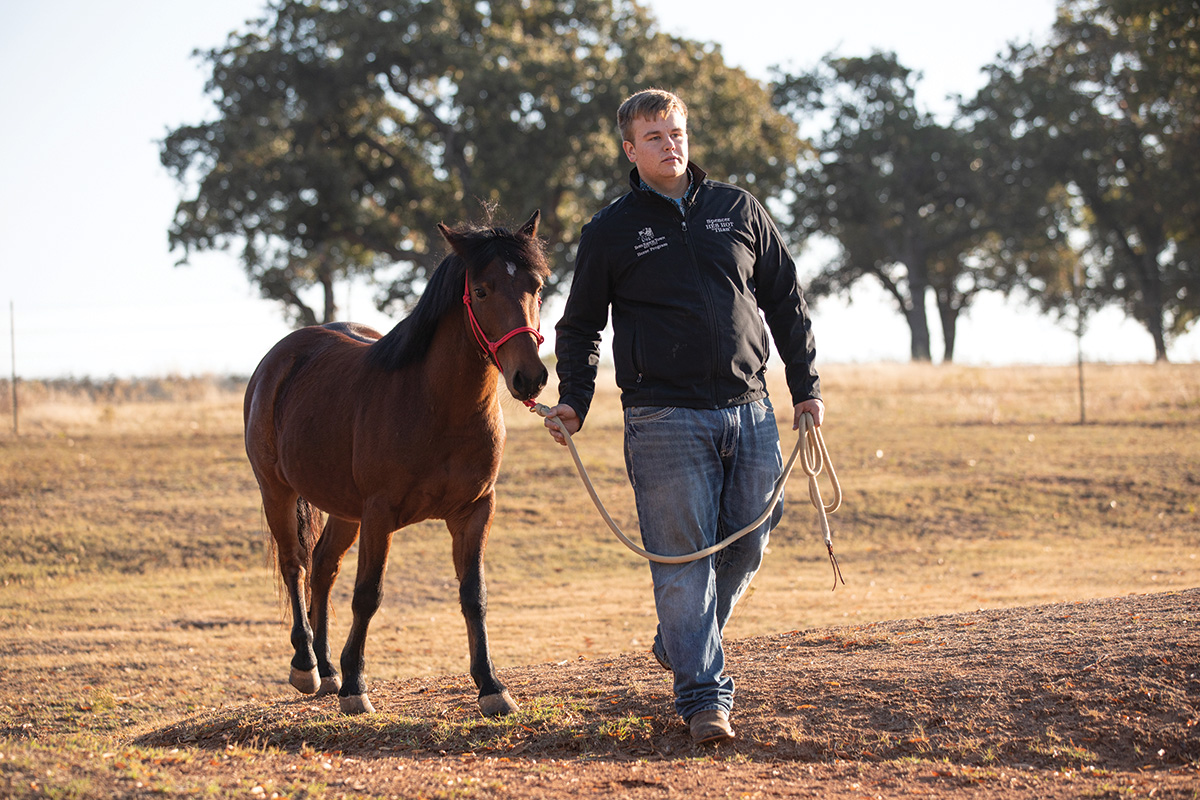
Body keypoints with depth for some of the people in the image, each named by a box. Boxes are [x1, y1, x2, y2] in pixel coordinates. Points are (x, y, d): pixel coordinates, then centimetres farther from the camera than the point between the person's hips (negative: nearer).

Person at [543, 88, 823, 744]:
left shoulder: (738, 210, 11)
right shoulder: (611, 233, 3)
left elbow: (785, 302, 16)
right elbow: (579, 326, 10)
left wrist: (806, 387, 12)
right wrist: (573, 402, -4)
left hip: (749, 412, 4)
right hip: (665, 418, -3)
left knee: (747, 543, 8)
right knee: (683, 555, -7)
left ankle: (681, 644, 31)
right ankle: (702, 691, -4)